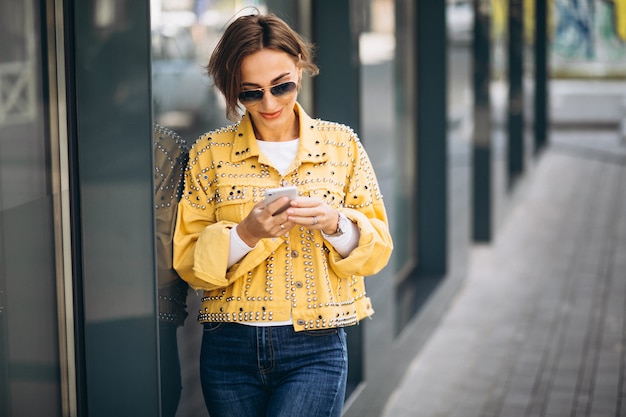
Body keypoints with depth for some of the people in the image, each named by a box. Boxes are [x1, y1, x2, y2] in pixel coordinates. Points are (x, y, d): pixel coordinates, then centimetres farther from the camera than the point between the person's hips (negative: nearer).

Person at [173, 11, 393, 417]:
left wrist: (334, 224, -16)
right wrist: (246, 234, -18)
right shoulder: (210, 153, 2)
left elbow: (377, 247, 4)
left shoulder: (341, 144, 4)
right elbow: (189, 261, -1)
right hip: (230, 349, 1)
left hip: (314, 350, -1)